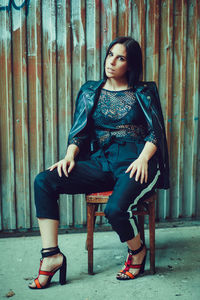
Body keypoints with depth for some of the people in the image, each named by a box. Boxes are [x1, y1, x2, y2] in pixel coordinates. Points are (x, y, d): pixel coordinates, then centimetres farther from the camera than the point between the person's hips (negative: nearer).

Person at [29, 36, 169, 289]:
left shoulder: (144, 92, 8)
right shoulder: (90, 91, 16)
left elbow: (155, 132, 3)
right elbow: (79, 132, 12)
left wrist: (143, 159, -15)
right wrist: (70, 156, -7)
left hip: (134, 163, -3)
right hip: (101, 162, 4)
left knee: (115, 208, -34)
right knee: (44, 181, -18)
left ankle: (137, 251, 2)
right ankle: (51, 255, -14)